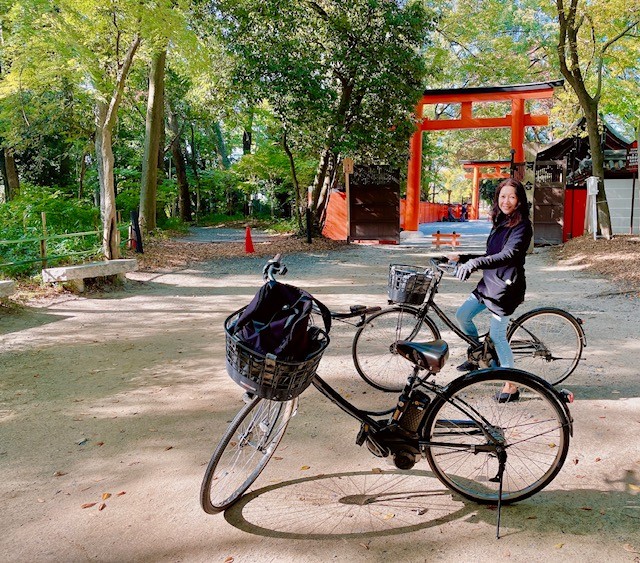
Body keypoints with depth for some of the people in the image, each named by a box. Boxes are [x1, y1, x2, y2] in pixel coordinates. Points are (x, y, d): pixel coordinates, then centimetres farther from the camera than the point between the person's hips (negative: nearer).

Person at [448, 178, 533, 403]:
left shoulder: (521, 226, -15)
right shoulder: (500, 223, 12)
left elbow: (508, 255, -31)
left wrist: (474, 262, -40)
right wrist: (462, 258, 11)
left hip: (507, 286, -9)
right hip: (489, 282, 9)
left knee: (497, 335, -6)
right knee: (462, 315, 11)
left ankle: (512, 386, 7)